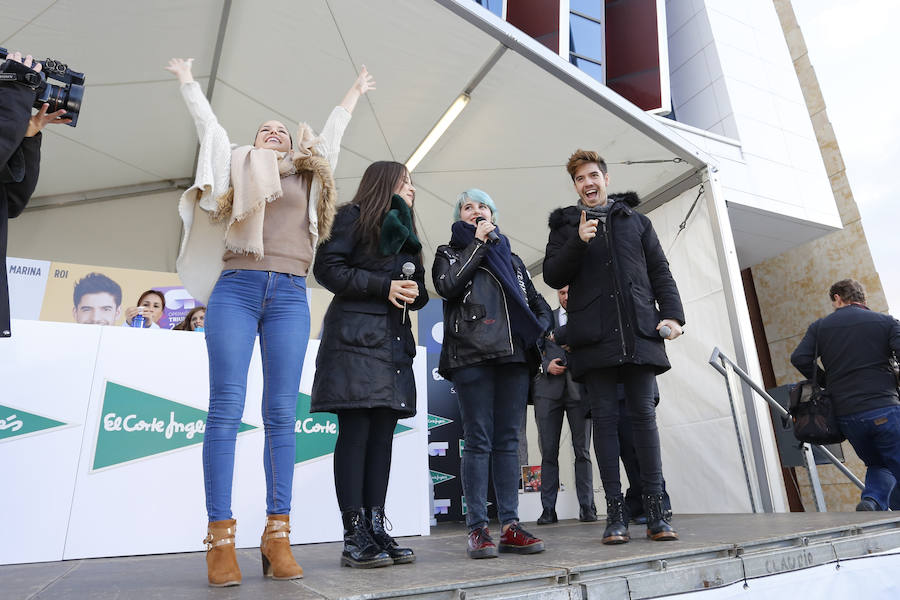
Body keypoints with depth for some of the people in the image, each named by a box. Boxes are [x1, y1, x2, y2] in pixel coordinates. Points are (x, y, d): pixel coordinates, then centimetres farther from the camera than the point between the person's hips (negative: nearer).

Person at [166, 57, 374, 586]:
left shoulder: (309, 175, 25)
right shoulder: (238, 165, 21)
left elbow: (332, 131, 39)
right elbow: (207, 121, 34)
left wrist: (354, 93, 53)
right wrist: (187, 80, 49)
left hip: (290, 295, 1)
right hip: (236, 288, -1)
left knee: (282, 414, -3)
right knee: (227, 408, -7)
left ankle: (278, 537, 1)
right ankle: (221, 540, -4)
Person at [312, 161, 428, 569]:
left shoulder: (404, 230, 26)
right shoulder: (354, 217, 4)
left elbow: (417, 291, 26)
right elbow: (327, 268, -8)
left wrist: (412, 291, 1)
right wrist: (384, 285, -11)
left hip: (394, 343, 7)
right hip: (356, 339, -7)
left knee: (382, 435, 4)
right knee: (355, 433, -8)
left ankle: (376, 530, 9)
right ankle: (354, 538, -2)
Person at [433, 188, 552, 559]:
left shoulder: (511, 258, 26)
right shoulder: (450, 253, 17)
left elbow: (538, 303, 26)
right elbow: (447, 285, -6)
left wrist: (537, 328, 4)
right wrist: (478, 243, 1)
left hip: (514, 355, 4)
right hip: (472, 355, -3)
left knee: (508, 440, 3)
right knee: (478, 441, -6)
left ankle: (510, 526, 7)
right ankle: (477, 529, 0)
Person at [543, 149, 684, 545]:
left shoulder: (636, 220, 21)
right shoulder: (565, 225, 16)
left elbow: (660, 272, 15)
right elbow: (553, 276, 5)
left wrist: (672, 313, 1)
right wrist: (578, 241, -9)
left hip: (639, 331, 1)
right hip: (594, 334, -1)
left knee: (644, 415, -1)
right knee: (605, 418, -2)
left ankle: (655, 512, 5)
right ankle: (615, 513, 4)